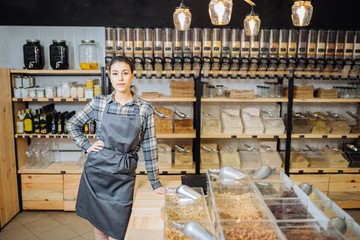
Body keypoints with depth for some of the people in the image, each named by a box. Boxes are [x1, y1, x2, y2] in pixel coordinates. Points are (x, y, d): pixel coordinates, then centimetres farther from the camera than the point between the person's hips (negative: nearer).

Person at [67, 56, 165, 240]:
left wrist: (155, 182, 3)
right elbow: (72, 124, 14)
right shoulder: (99, 103, 1)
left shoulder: (145, 109, -4)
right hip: (97, 170, 2)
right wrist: (86, 146, 1)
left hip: (124, 175, -1)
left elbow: (149, 147, 0)